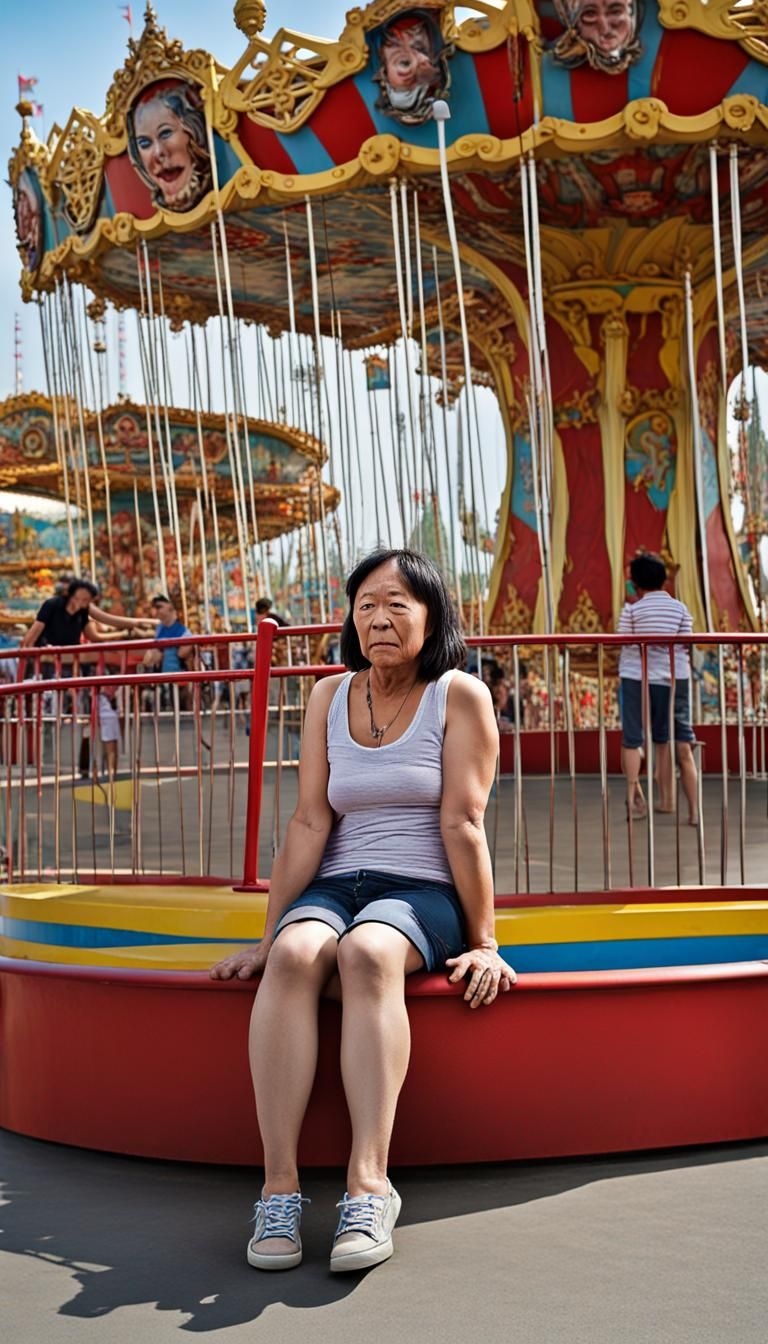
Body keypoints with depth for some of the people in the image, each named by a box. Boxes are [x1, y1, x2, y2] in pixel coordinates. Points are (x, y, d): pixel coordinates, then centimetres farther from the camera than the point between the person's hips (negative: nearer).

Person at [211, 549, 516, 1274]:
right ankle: (278, 1184, -37)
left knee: (367, 951, -38)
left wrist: (482, 942, -7)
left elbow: (462, 824, -5)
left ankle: (368, 1183, -43)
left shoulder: (459, 696, 2)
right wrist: (265, 936, 1)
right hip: (335, 886, 3)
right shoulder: (329, 697, 13)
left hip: (422, 891, -3)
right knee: (294, 954, -32)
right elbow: (309, 824, 7)